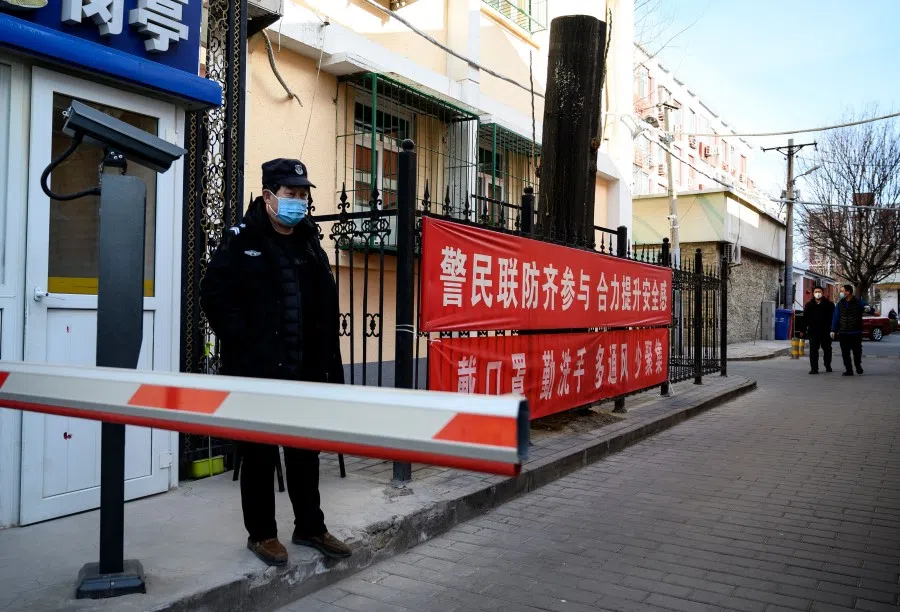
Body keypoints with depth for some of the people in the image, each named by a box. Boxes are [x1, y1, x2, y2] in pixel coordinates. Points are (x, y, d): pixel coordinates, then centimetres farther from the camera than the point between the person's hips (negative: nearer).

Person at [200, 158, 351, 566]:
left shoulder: (310, 246, 12)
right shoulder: (242, 242, -5)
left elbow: (327, 309, 12)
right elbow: (214, 296, -9)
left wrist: (330, 365, 6)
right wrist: (243, 343, -13)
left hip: (304, 370, 6)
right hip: (257, 371, -5)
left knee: (305, 452, 14)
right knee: (260, 455, 7)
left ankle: (310, 527, 28)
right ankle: (261, 533, 22)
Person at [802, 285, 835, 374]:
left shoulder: (829, 304, 2)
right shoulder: (809, 305, 7)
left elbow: (833, 317, 0)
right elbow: (805, 318, 8)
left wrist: (832, 329, -9)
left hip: (825, 331, 0)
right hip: (813, 331, 0)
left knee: (827, 349, 13)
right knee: (813, 350, -4)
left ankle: (828, 366, 30)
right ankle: (814, 368, -2)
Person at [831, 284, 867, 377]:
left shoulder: (858, 302, -3)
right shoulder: (840, 303, 6)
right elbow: (836, 317, 7)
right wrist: (833, 330, 3)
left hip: (856, 332, -3)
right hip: (843, 333, 3)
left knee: (857, 351, 5)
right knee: (845, 353, 2)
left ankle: (858, 365, 31)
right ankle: (848, 370, 9)